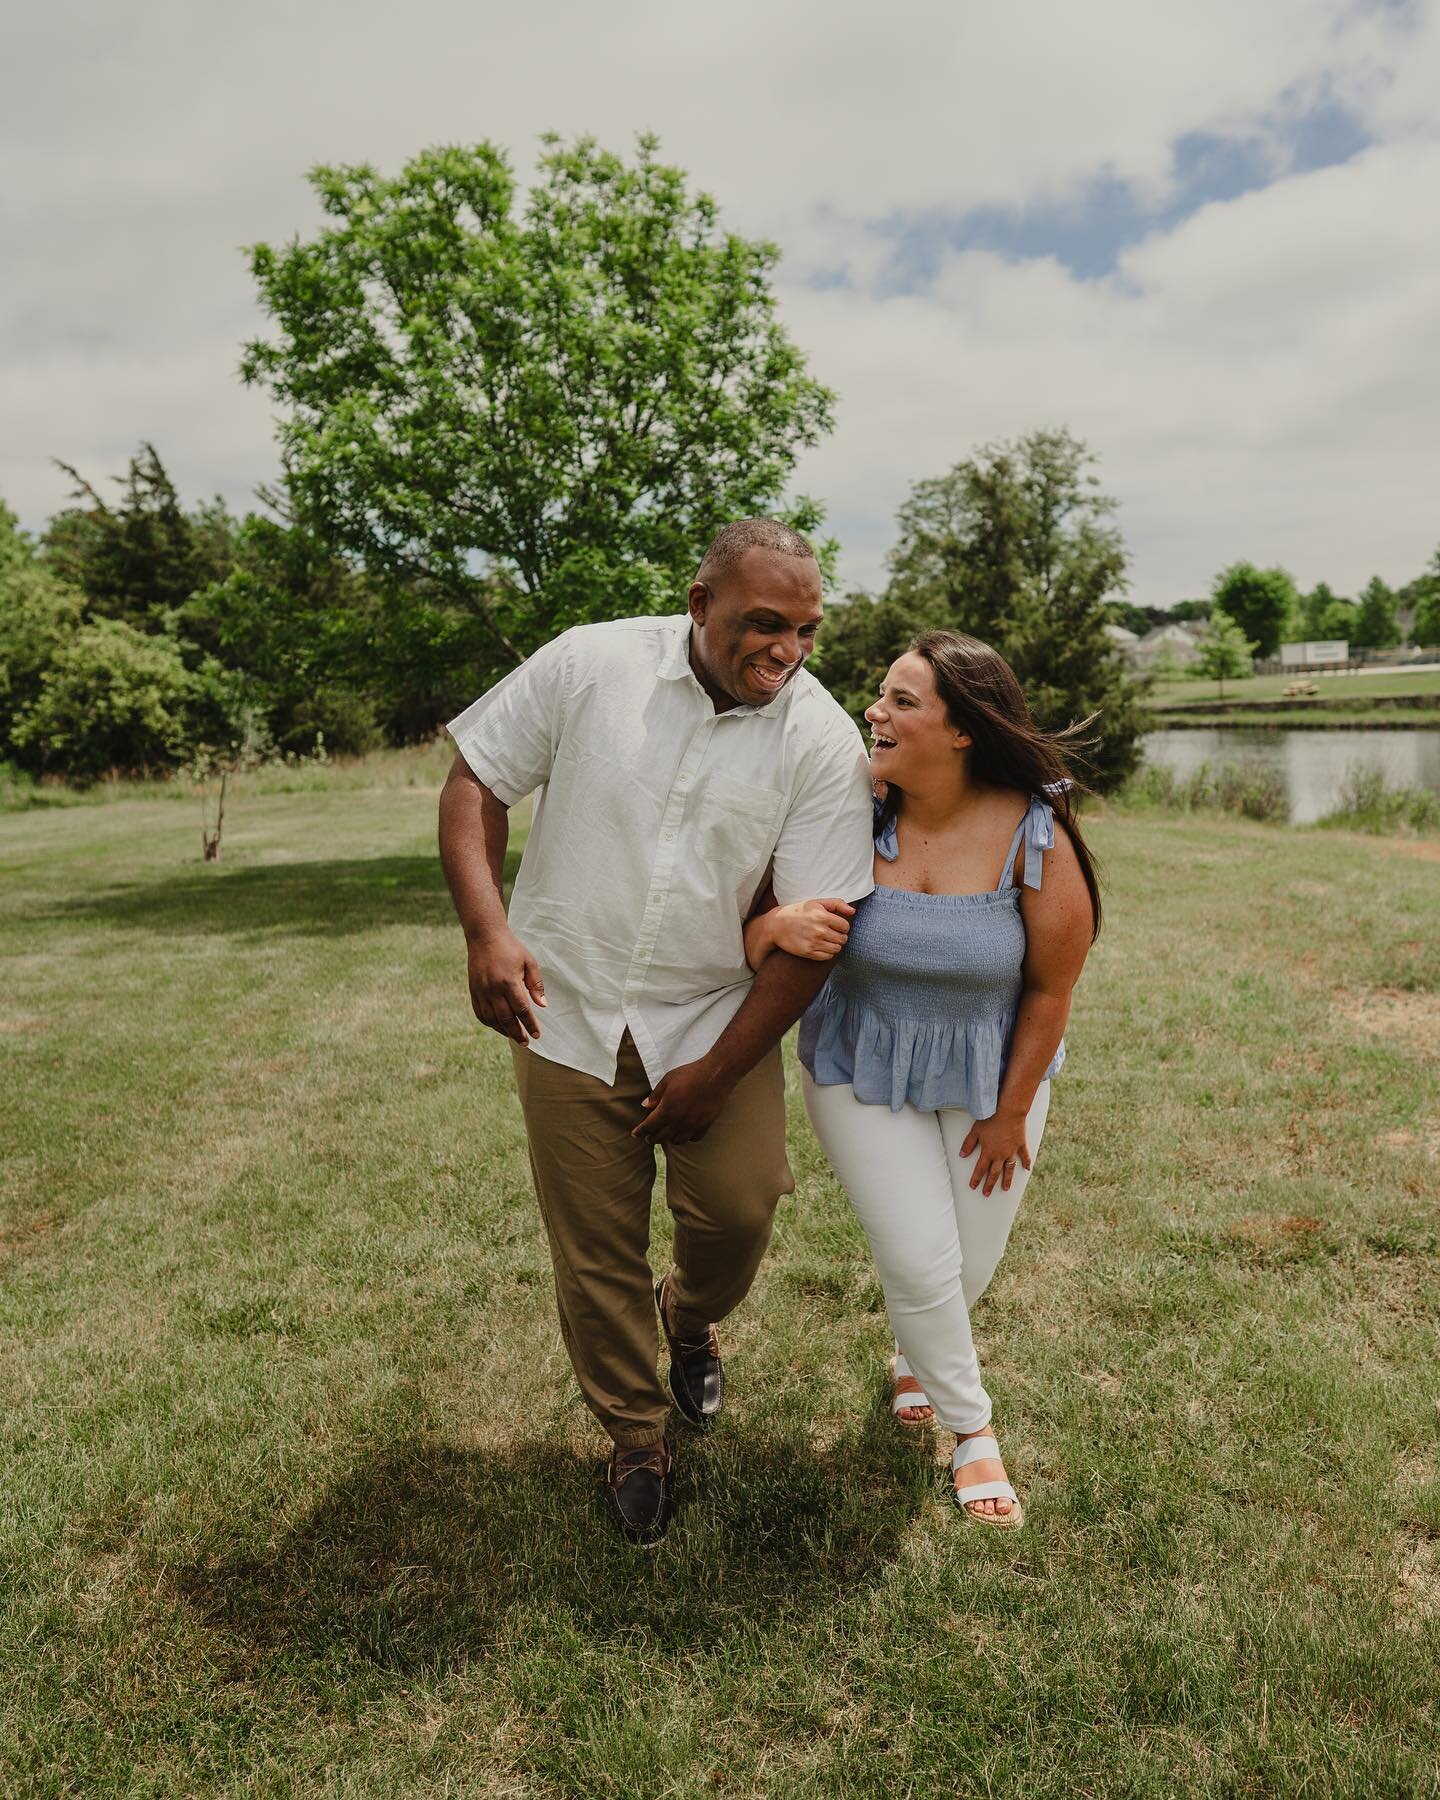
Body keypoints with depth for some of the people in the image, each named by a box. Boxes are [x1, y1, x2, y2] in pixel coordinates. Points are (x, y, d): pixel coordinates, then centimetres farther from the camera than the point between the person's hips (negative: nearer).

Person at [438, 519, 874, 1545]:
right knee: (596, 1250, 6)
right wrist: (487, 928, -17)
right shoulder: (589, 664, -9)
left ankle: (691, 1321, 28)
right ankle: (637, 1438, 32)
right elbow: (477, 779, -2)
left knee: (740, 1204, -11)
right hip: (567, 1009, 0)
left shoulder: (824, 743, -11)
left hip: (718, 1018, 0)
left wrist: (716, 1072, -13)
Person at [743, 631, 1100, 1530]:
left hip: (991, 1070, 1)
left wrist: (1010, 1114, -3)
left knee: (974, 1262, 12)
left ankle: (916, 1359, 49)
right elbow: (750, 926, -13)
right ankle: (973, 1430, 27)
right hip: (862, 1066, 0)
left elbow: (1051, 988, -11)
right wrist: (775, 926, -38)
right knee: (920, 1261, -3)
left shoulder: (1036, 835, -22)